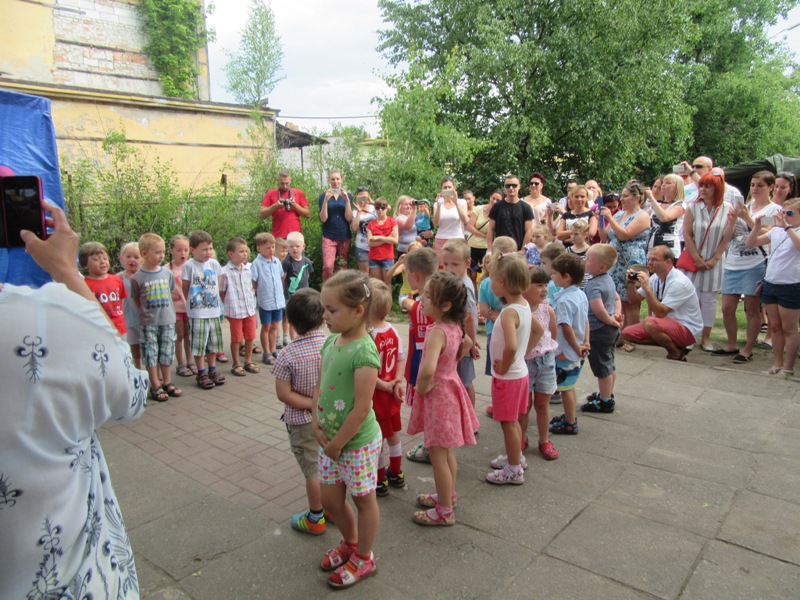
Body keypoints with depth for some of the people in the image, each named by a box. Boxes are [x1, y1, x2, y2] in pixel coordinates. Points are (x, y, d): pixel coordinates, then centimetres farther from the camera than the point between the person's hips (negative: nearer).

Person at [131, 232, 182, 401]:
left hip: (168, 320, 3)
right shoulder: (137, 278, -7)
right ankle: (155, 386, 12)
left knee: (167, 353, 10)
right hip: (148, 323, -3)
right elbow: (137, 300, 3)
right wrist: (146, 313, 0)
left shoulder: (167, 273, 2)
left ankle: (167, 382, 22)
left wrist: (167, 311, 10)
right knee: (151, 354, 3)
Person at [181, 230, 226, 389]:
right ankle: (201, 374, 12)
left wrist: (217, 302, 9)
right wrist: (191, 303, -2)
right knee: (199, 343, 1)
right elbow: (185, 289, -3)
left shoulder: (214, 264, 3)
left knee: (213, 342, 14)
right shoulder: (189, 266, -9)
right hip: (197, 312, -5)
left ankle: (212, 370, 27)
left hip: (214, 310, 5)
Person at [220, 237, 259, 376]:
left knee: (250, 337, 12)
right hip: (235, 311, -5)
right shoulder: (225, 272, -13)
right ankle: (237, 364, 21)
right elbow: (221, 292, -6)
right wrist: (230, 305, -4)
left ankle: (248, 361, 28)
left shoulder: (249, 268, 2)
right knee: (236, 339, 7)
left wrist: (252, 300, 8)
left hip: (250, 309, 5)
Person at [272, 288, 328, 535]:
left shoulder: (288, 354, -20)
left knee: (313, 469, 10)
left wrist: (311, 404, -16)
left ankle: (315, 519, 27)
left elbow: (283, 393, -19)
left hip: (303, 422, -3)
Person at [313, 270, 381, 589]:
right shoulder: (331, 342, 0)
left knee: (363, 499, 14)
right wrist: (317, 424, -3)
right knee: (331, 498, 21)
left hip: (358, 442, -8)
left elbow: (362, 408, -25)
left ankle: (363, 558, 35)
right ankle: (351, 542, 47)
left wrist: (337, 443, -16)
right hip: (330, 438, 8)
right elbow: (320, 386, 8)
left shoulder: (363, 351, -25)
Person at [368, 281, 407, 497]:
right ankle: (396, 474, 37)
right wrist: (398, 381, -7)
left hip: (376, 396, -7)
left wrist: (385, 386, -13)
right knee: (393, 435, 21)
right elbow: (401, 359, 1)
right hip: (392, 395, 7)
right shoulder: (393, 331, -3)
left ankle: (380, 481, 25)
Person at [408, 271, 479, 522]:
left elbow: (427, 371, -43)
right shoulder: (454, 327, -3)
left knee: (437, 455, 7)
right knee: (446, 451, 24)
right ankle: (448, 495, 41)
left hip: (437, 395, -9)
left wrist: (421, 388, -23)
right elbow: (467, 343, 21)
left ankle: (444, 510, 21)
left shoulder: (437, 332, -29)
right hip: (450, 386, 9)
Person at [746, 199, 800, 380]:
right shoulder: (776, 230, 8)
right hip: (770, 283, 6)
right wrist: (757, 226, -5)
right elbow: (750, 243, 10)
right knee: (775, 327, 12)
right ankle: (777, 364, 21)